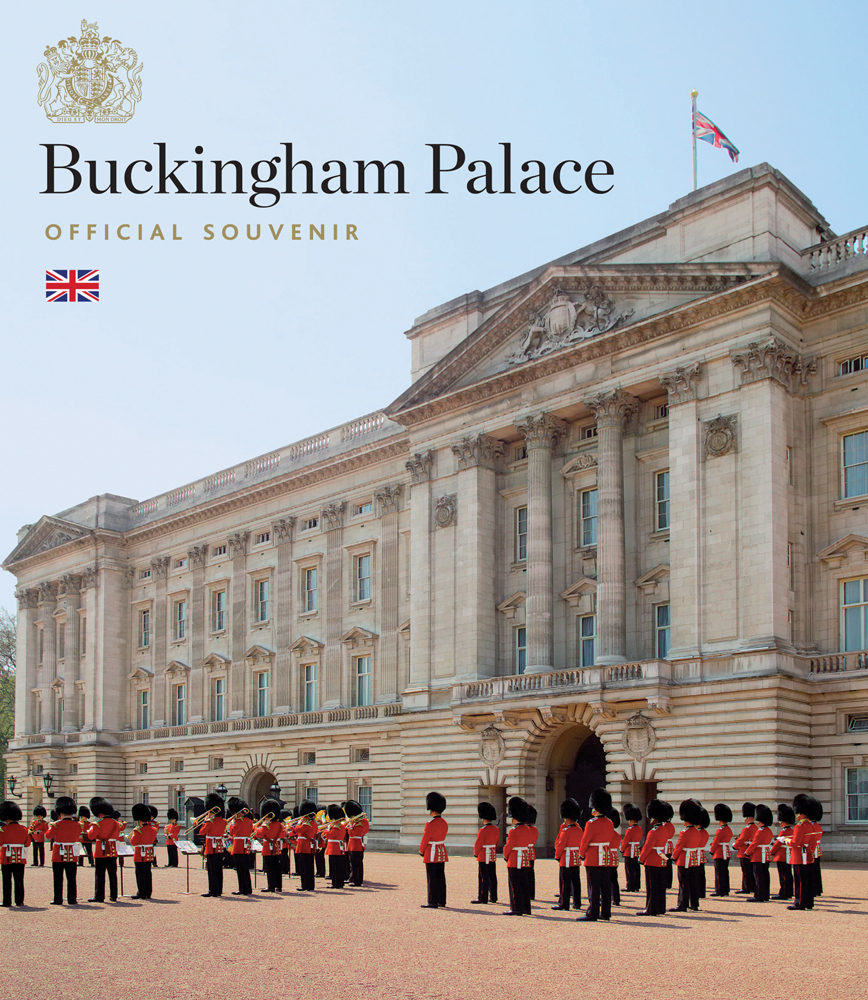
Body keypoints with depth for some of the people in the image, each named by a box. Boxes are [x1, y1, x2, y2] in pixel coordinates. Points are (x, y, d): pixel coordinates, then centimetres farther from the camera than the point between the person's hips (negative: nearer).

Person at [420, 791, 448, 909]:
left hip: (432, 854, -8)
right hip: (442, 853, 8)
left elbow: (425, 839, -12)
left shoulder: (430, 824, -18)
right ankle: (442, 901, 16)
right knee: (441, 877, 12)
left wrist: (421, 851, 2)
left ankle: (433, 902, 0)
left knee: (432, 878, -2)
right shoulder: (444, 823, 7)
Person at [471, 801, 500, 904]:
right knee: (492, 877, 12)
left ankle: (482, 898, 1)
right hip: (493, 856, 7)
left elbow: (478, 844, -14)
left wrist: (475, 853, 2)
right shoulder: (496, 829, 5)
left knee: (483, 877, -2)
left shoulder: (483, 830, -18)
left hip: (483, 857, -7)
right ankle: (493, 897, 17)